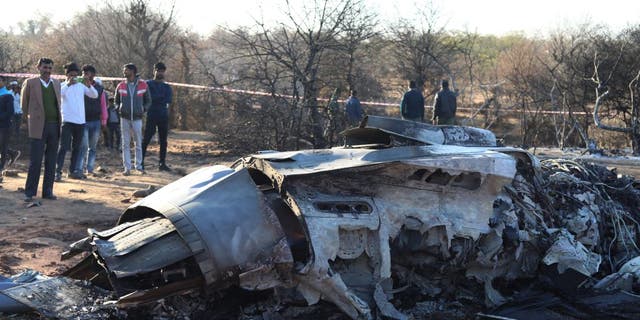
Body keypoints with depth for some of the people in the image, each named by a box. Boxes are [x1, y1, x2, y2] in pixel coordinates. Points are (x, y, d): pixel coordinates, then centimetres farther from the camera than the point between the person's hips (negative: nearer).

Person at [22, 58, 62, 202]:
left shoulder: (56, 83, 12)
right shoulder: (30, 83, 0)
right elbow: (24, 104, 9)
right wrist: (32, 118, 13)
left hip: (54, 126, 4)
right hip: (38, 127, -4)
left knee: (51, 161, 7)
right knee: (35, 161, -5)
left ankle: (48, 191, 14)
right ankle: (29, 192, 3)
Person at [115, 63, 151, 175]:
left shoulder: (143, 85, 0)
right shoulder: (121, 86, 5)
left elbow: (148, 101, 10)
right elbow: (117, 101, 16)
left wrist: (143, 109, -3)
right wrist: (118, 108, 0)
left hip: (137, 118, -1)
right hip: (124, 118, 1)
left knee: (138, 144, 4)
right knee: (125, 144, 1)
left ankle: (139, 166, 15)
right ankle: (127, 168, 5)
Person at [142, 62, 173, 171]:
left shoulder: (167, 87, 15)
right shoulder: (148, 84, 6)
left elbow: (168, 100, -3)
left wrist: (155, 99, -9)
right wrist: (162, 97, -9)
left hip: (164, 116, 4)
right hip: (152, 116, -4)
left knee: (163, 141, 6)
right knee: (146, 139, -8)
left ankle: (162, 163, 11)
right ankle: (141, 162, -6)